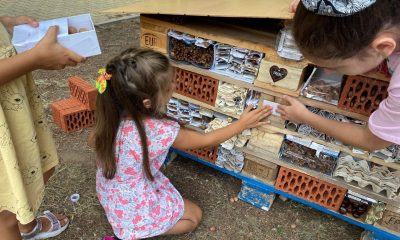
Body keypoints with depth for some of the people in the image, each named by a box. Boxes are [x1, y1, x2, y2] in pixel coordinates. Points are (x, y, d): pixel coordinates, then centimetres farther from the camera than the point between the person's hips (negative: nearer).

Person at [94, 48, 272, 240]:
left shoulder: (114, 114, -19)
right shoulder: (160, 131, -36)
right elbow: (206, 140, -17)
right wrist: (242, 123, -5)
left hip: (110, 193, 6)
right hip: (132, 206, -6)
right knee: (194, 216, 13)